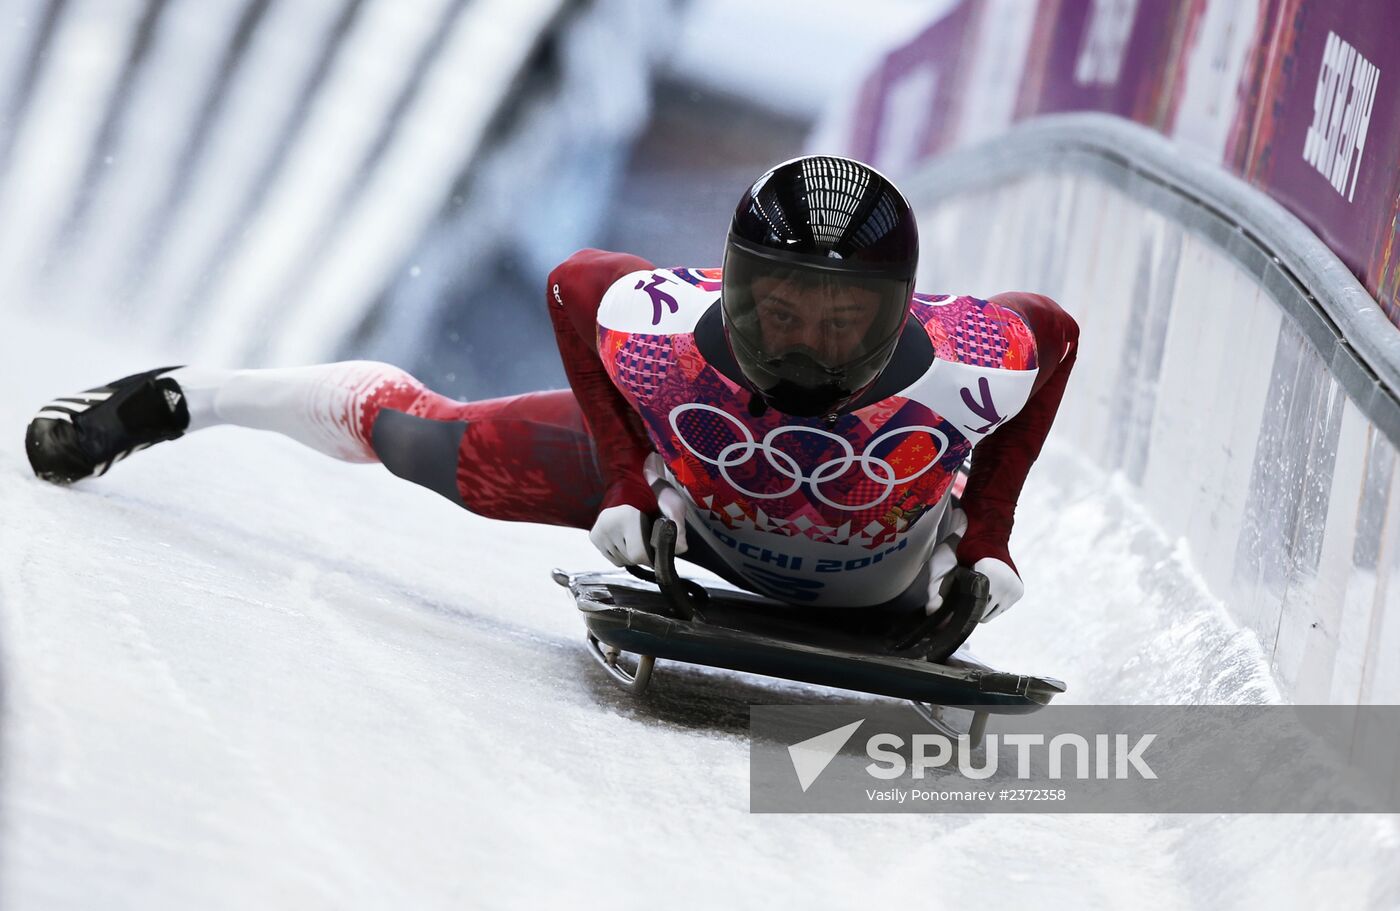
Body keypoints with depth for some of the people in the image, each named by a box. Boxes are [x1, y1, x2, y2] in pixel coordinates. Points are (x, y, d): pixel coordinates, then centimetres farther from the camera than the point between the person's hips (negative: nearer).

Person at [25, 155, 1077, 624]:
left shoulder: (969, 364, -42)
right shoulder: (661, 332, -40)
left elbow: (1052, 331, -18)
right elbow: (573, 286, -17)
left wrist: (985, 531, -17)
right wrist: (626, 481, -20)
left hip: (879, 583, 1)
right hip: (687, 494, -1)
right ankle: (180, 400, 25)